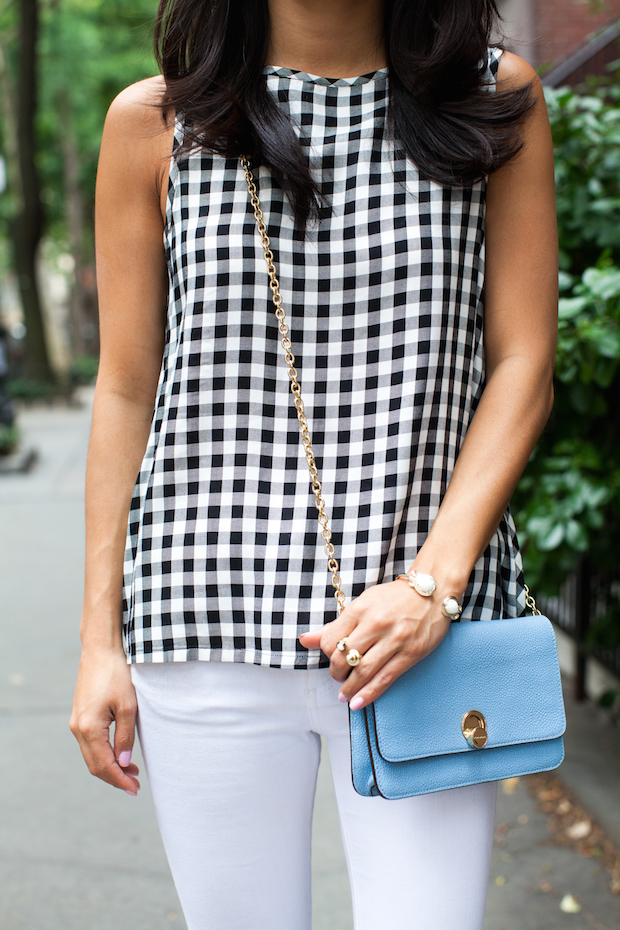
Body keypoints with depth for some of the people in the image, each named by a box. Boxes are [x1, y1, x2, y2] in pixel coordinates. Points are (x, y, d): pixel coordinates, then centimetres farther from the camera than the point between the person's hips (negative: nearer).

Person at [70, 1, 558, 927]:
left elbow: (521, 368, 2)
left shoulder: (499, 100, 6)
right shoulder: (154, 121, 7)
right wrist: (101, 637, 5)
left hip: (424, 617, 0)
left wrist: (433, 582, -10)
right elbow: (126, 391, 8)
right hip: (210, 613, 1)